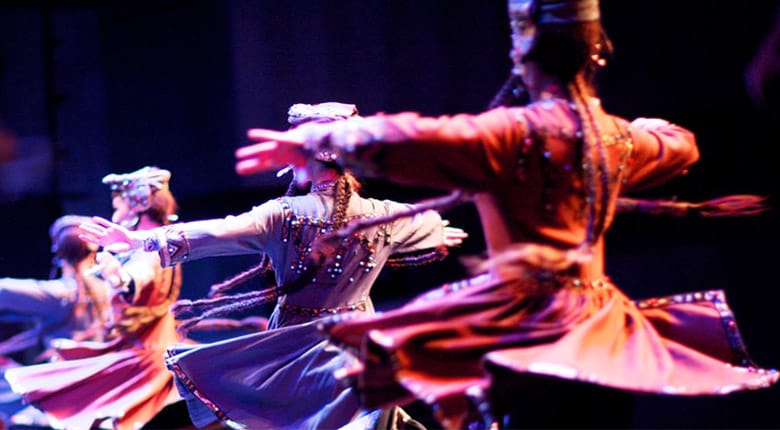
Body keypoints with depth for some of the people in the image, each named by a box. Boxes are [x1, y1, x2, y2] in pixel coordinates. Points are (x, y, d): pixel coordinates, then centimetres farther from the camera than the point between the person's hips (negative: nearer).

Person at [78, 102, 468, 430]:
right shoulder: (381, 216, -3)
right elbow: (431, 228, 18)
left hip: (293, 349, -2)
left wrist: (142, 239, -24)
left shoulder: (285, 215, -15)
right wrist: (441, 233, 44)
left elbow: (217, 232, -23)